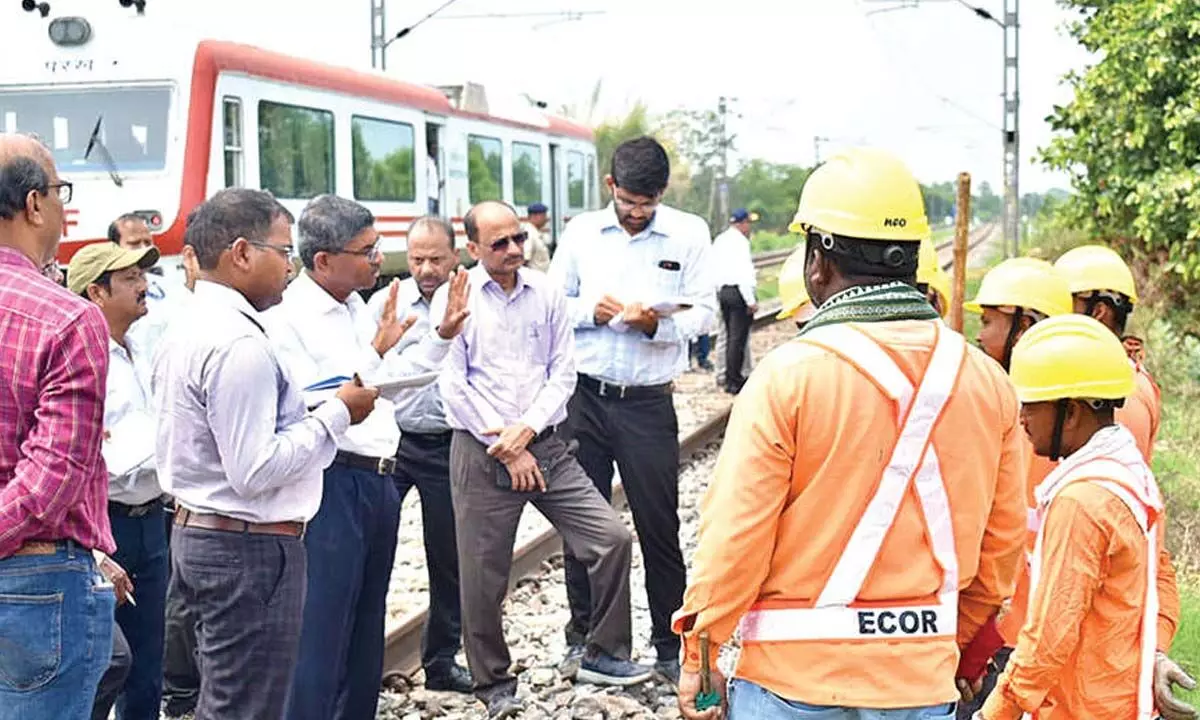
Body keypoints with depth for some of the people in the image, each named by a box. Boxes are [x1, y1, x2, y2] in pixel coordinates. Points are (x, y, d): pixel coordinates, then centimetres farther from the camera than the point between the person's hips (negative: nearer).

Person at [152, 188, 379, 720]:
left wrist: (309, 413, 12)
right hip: (250, 548, -10)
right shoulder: (239, 343, -20)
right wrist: (336, 414, -14)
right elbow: (256, 471, -24)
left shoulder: (186, 330, 12)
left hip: (196, 531, 10)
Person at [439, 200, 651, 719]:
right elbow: (453, 386, -8)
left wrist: (526, 430, -10)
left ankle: (603, 655, 11)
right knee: (483, 576, 3)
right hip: (480, 451, -3)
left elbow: (563, 373, 5)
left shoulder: (545, 293, 6)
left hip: (546, 444, 3)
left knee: (612, 538, -5)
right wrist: (507, 452, -10)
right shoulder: (454, 299, -4)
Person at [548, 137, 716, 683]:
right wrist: (590, 309, -12)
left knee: (659, 526, 4)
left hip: (649, 402, -2)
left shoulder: (689, 234, 0)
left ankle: (669, 645, 17)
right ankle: (582, 635, 24)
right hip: (584, 396, 2)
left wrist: (657, 323, -22)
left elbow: (703, 312, -4)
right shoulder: (581, 232, 5)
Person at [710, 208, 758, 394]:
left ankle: (732, 378, 22)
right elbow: (742, 273, -19)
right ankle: (733, 382, -3)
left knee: (731, 337, 16)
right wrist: (751, 301, -17)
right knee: (738, 338, -4)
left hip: (722, 291, 9)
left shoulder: (719, 241, 13)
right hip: (738, 292, -9)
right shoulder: (740, 242, -14)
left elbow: (714, 269, 16)